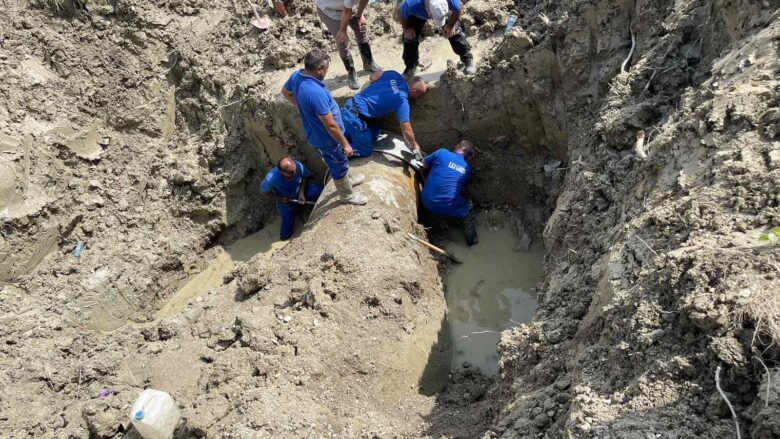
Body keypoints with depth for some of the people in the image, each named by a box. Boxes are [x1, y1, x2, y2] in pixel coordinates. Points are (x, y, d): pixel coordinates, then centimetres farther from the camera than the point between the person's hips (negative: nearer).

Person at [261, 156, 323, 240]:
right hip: (285, 201, -1)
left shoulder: (298, 165, -32)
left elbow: (305, 177, -8)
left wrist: (302, 193, -18)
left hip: (302, 189, 1)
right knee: (285, 236, 0)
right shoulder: (271, 179, -38)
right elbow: (264, 190, -15)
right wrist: (279, 199, -22)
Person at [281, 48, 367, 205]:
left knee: (339, 162, 31)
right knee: (339, 165, 17)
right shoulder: (316, 93, -40)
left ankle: (347, 180, 55)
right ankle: (347, 194, 40)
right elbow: (331, 125, -32)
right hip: (326, 138, -8)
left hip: (316, 133, 8)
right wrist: (345, 144, -19)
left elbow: (285, 91, 11)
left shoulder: (296, 76, -12)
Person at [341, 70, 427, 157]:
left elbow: (372, 76, 13)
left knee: (374, 133, 22)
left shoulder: (394, 74, -1)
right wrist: (415, 148, -3)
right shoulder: (402, 101, -20)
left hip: (351, 104, 8)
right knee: (365, 150, 3)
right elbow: (406, 130, -18)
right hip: (354, 115, -8)